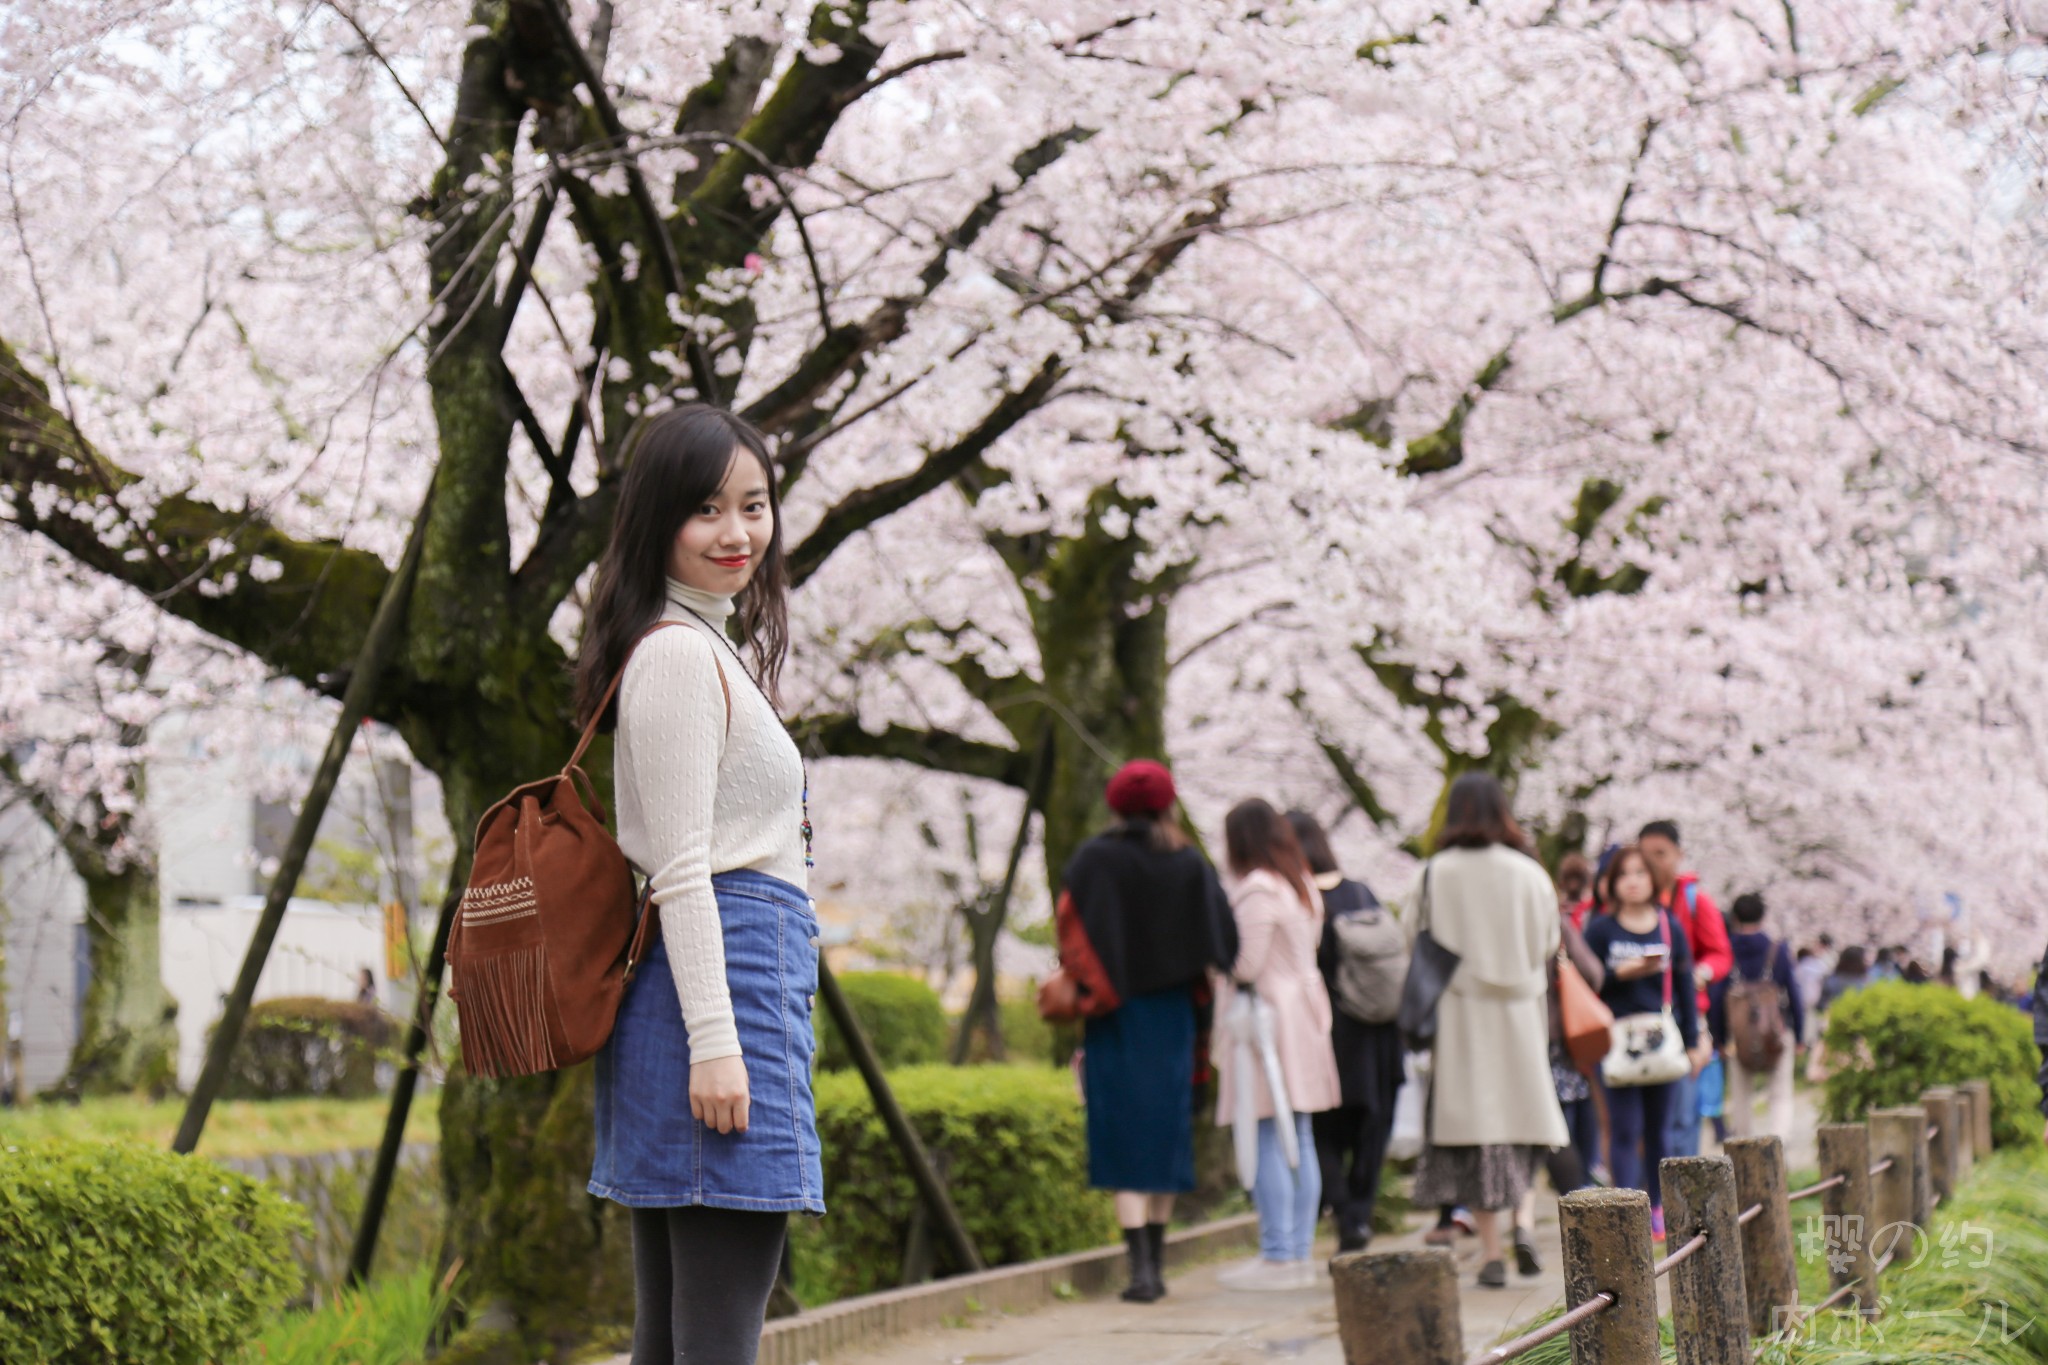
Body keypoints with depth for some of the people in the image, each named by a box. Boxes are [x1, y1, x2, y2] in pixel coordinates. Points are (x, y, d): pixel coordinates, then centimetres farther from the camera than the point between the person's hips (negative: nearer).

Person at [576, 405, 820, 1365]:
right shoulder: (681, 654, -9)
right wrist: (713, 1037, -21)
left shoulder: (708, 648, 23)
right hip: (727, 975, -11)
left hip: (716, 980, 11)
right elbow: (681, 868, -16)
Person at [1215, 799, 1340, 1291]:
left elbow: (1245, 964, -17)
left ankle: (1277, 1256, -9)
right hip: (1303, 1015, 10)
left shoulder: (1256, 889, -14)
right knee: (1299, 1140, 10)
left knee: (1266, 1141, -8)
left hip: (1265, 1013, -10)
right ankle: (1299, 1252, 14)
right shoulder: (1303, 886, 15)